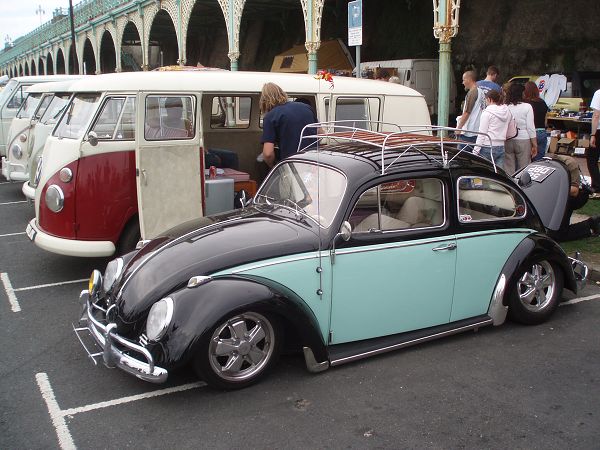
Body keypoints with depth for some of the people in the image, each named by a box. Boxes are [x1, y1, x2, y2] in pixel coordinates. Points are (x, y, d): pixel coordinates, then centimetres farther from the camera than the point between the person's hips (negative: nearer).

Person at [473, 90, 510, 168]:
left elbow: (482, 133, -9)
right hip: (501, 147, 6)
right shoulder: (507, 112, 10)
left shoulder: (487, 112, -7)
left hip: (488, 148, -6)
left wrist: (475, 151, -7)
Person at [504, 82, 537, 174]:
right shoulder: (527, 107, -3)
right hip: (523, 140, -2)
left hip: (507, 142, 2)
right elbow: (530, 128, -4)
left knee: (508, 170, 6)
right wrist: (535, 145, 4)